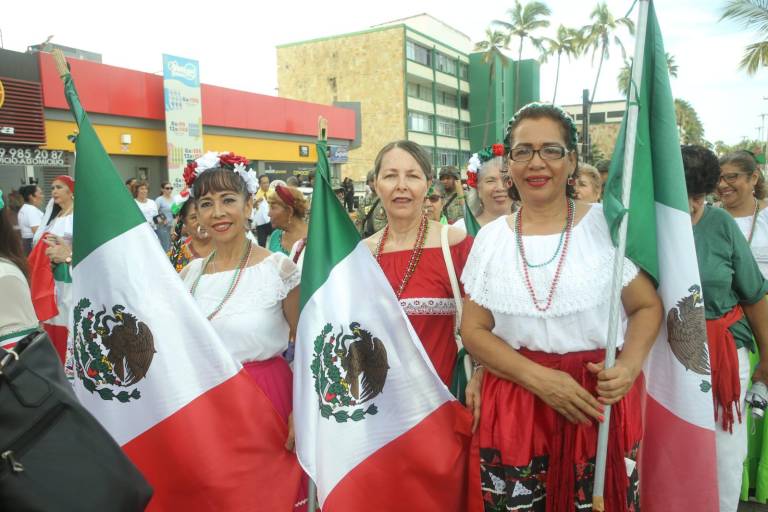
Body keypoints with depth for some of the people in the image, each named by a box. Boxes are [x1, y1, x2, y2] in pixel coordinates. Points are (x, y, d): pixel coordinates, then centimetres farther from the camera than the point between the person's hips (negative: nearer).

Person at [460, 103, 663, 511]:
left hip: (599, 407, -1)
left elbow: (647, 306, 3)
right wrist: (538, 377, -13)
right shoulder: (491, 238, 2)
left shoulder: (605, 224, -2)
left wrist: (629, 366, -17)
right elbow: (474, 330, 0)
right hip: (513, 408, 1)